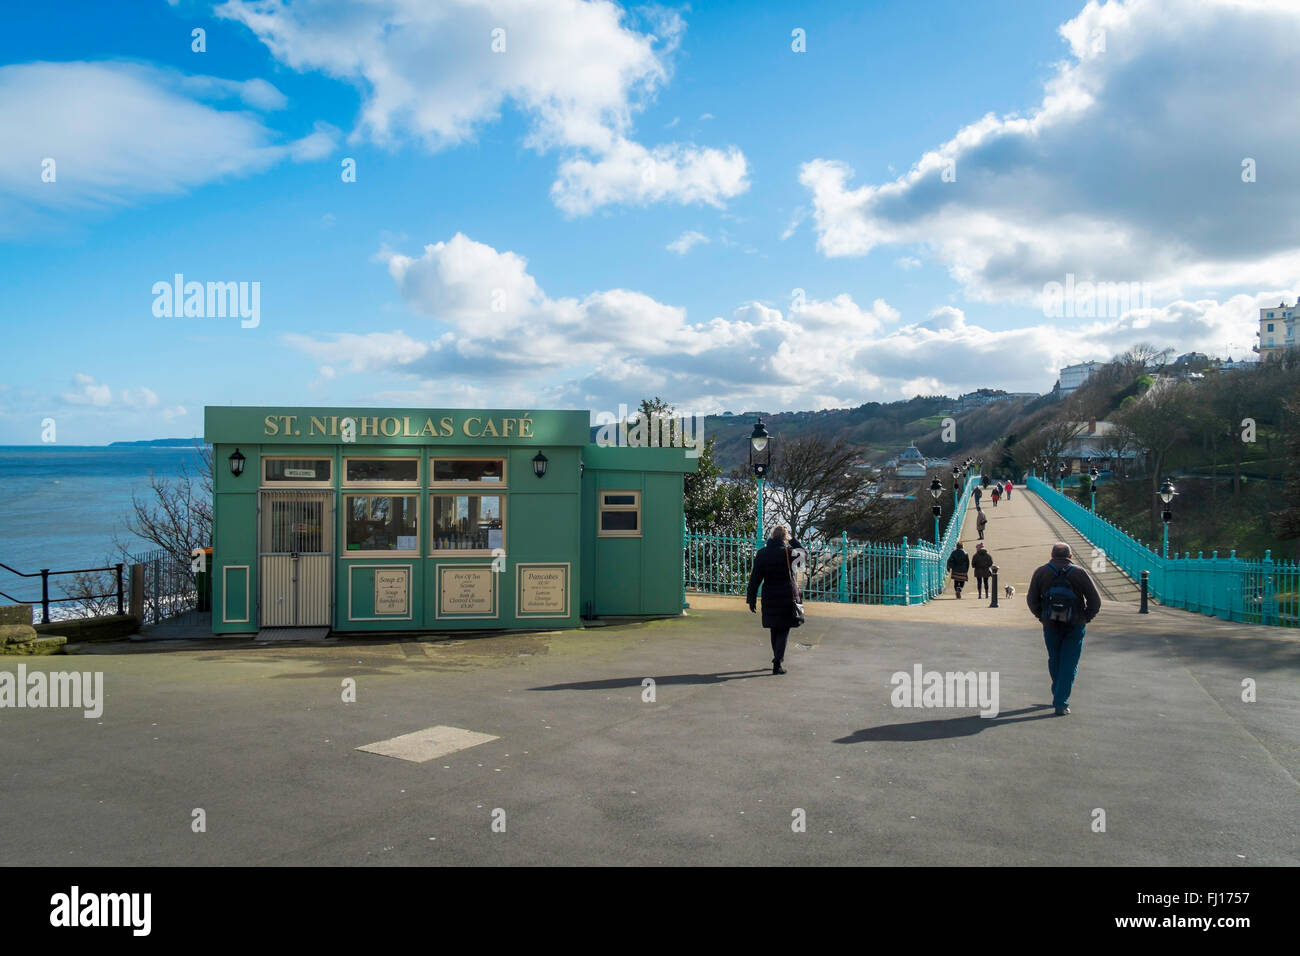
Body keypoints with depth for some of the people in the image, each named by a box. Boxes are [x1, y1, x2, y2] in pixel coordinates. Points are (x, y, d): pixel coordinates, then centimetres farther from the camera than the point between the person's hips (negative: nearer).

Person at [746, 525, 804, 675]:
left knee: (774, 630, 19)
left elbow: (755, 579, 0)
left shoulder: (761, 554, -1)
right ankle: (777, 664, -7)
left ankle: (777, 658, 34)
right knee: (784, 630, 2)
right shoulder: (788, 552, -9)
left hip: (769, 599, 3)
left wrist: (751, 599, 4)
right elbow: (802, 550, 15)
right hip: (787, 598, -3)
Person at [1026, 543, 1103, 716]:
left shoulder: (1041, 572, 2)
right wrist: (1085, 618, 6)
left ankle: (1059, 698, 31)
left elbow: (1031, 600, 0)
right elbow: (1095, 600, -5)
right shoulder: (1079, 573, -2)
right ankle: (1061, 703, -4)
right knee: (1069, 665, 3)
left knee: (1054, 662, 18)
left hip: (1051, 625, 2)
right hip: (1075, 626, -2)